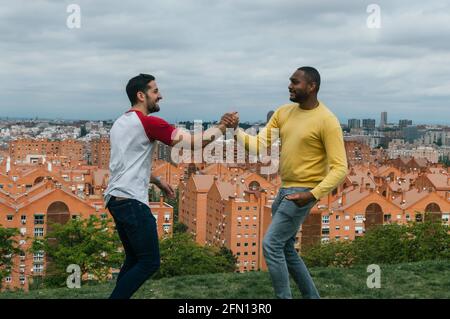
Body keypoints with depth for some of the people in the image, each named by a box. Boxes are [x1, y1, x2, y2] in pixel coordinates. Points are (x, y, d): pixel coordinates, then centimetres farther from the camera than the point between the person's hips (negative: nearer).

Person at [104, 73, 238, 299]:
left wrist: (157, 181, 26)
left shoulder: (120, 123, 18)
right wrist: (223, 126, -1)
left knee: (133, 259, 17)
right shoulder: (148, 122, -10)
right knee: (149, 263, -4)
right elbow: (195, 142, -12)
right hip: (132, 201, -10)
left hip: (115, 199, 10)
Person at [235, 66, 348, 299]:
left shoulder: (327, 121, -16)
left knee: (271, 245, -11)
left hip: (303, 193, -8)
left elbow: (340, 168, -18)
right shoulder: (283, 112, 5)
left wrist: (313, 194, -28)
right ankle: (311, 296, 31)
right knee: (285, 248, 16)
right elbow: (260, 146, -1)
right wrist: (236, 132, -18)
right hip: (285, 189, 8)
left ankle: (284, 296, 1)